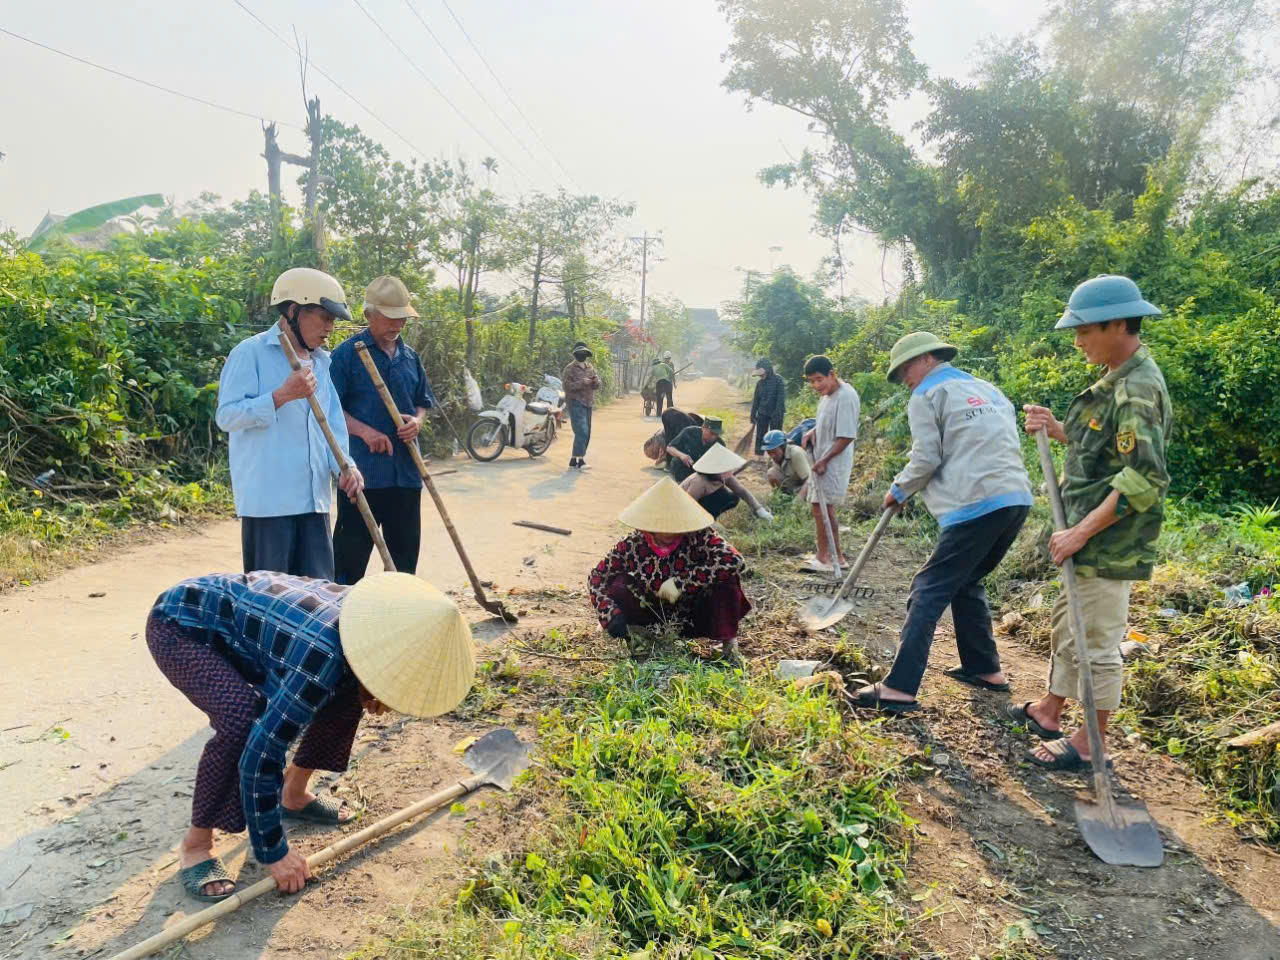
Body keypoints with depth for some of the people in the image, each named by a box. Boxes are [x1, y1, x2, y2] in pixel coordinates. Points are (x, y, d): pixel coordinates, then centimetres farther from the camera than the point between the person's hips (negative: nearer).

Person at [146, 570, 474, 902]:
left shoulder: (372, 613, -17)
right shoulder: (322, 659, -39)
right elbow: (260, 755, -33)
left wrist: (375, 692, -12)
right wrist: (273, 853, -21)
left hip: (243, 609, 7)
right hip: (180, 626, -7)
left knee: (348, 693, -1)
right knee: (243, 719, -31)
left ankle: (293, 794, 19)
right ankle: (195, 845, -8)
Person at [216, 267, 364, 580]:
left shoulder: (321, 362, 16)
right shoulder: (250, 353, -6)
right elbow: (226, 416, -13)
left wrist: (344, 465, -2)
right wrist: (283, 394, -22)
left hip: (314, 498, 7)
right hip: (267, 499, -7)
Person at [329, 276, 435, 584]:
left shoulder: (410, 356, 13)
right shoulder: (347, 353, -4)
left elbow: (423, 402, 21)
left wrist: (417, 421, -2)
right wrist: (364, 431, -20)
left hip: (406, 470, 6)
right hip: (362, 469, -5)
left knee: (405, 548, 14)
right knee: (352, 550, 1)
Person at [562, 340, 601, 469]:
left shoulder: (590, 368, 16)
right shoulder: (570, 368, -3)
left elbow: (597, 386, 12)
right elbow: (567, 386, -13)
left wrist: (595, 381, -11)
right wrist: (582, 383, -24)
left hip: (588, 403, 7)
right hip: (576, 403, -7)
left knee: (586, 434, 9)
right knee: (582, 431, -19)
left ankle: (573, 459, 18)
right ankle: (580, 460, -22)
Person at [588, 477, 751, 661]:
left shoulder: (699, 537, -19)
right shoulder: (631, 545, -14)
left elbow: (734, 561, -33)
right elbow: (597, 577, -9)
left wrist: (681, 582, -34)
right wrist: (610, 615, -27)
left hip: (694, 622, -1)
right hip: (654, 618, 1)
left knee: (725, 578, -25)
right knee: (619, 582, -22)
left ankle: (728, 643, -12)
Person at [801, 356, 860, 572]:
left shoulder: (846, 397, -20)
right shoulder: (828, 394, 9)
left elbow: (846, 436, -22)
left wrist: (824, 460, -18)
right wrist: (812, 432, 5)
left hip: (833, 463, -10)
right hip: (822, 461, 10)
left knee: (821, 507, -5)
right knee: (824, 509, 14)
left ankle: (824, 557, 6)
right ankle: (836, 557, 22)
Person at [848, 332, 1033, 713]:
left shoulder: (927, 396, 2)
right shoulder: (988, 389, 24)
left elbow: (926, 458, -6)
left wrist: (898, 490, 10)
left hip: (977, 506, -8)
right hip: (1017, 498, 8)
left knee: (929, 591, -7)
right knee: (966, 582, 24)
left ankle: (899, 689, -11)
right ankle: (985, 669, 28)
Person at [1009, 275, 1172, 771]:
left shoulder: (1139, 390, -20)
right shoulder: (1117, 381, 11)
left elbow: (1144, 479, -27)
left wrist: (1080, 532, -25)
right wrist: (1058, 429, 2)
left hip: (1110, 546, -10)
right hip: (1091, 539, 10)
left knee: (1097, 644, 2)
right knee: (1068, 626, 21)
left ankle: (1088, 744, 16)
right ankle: (1050, 711, 37)